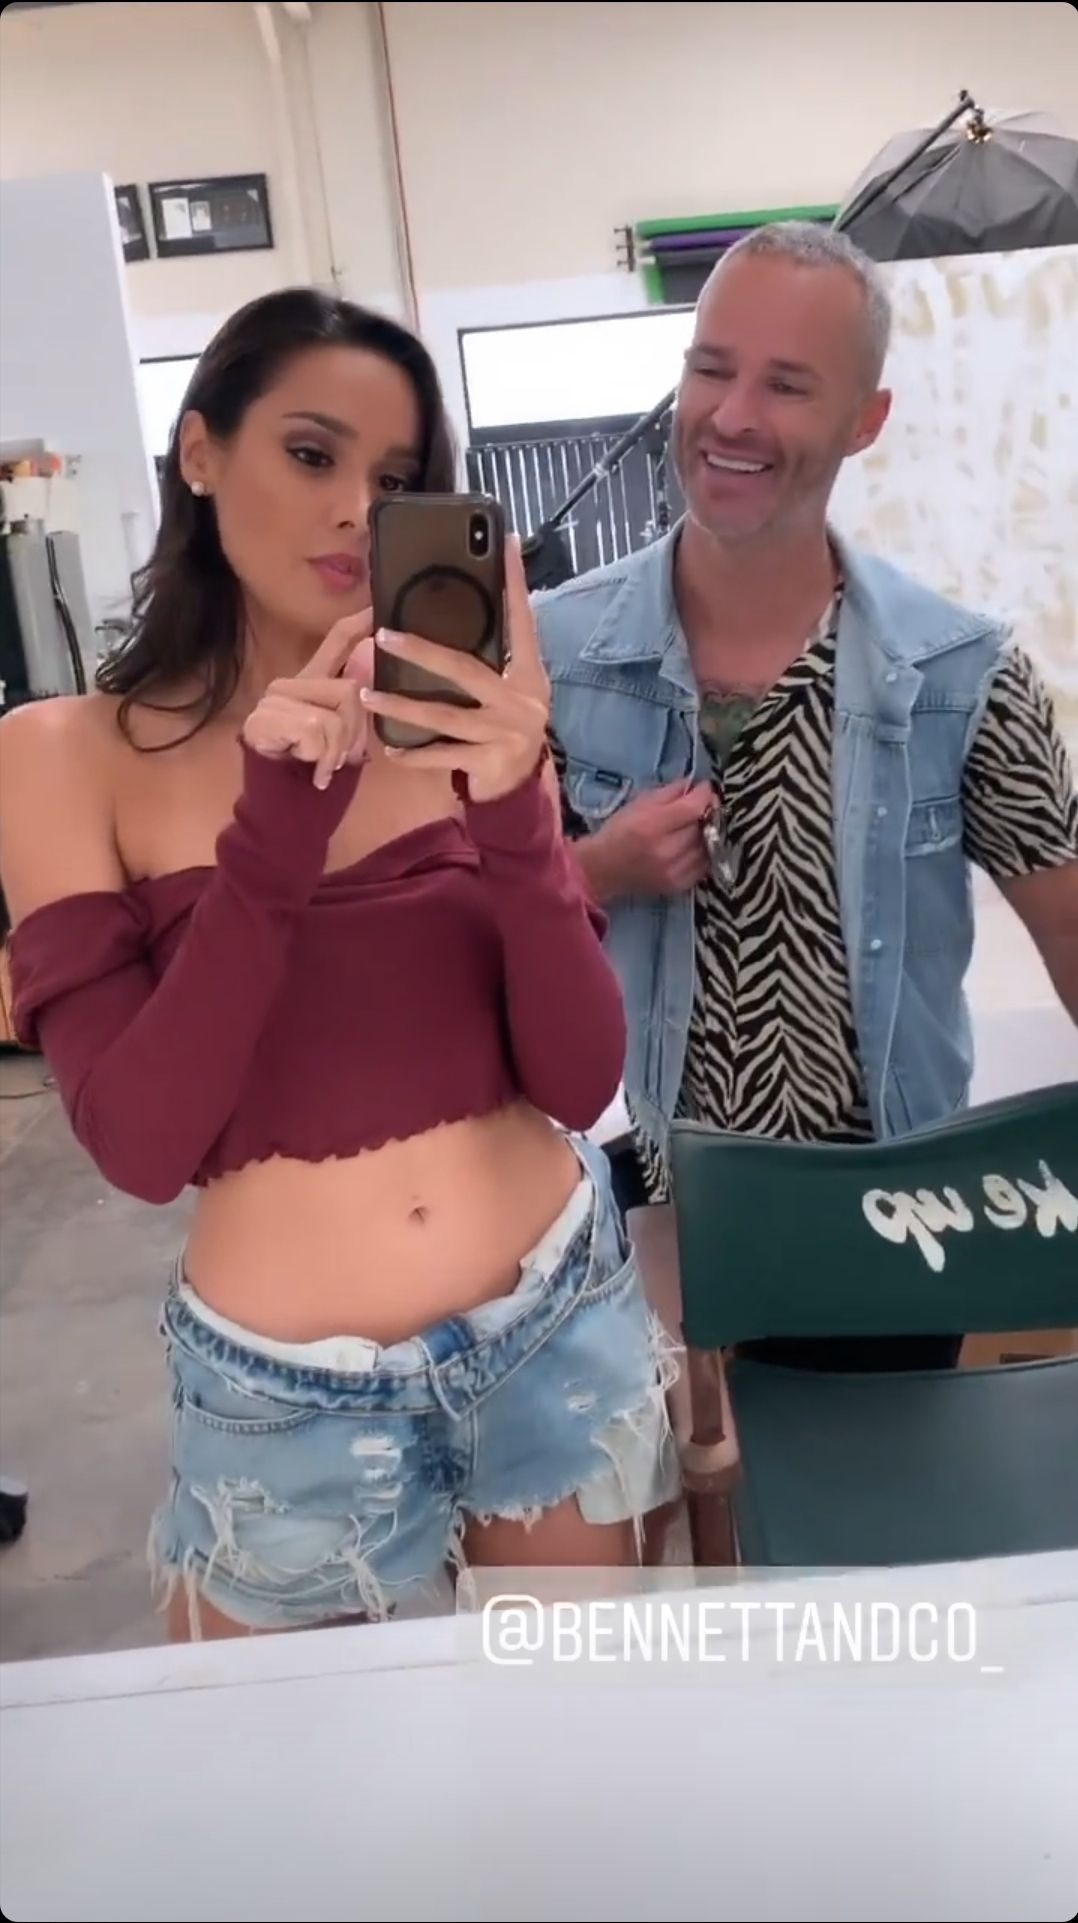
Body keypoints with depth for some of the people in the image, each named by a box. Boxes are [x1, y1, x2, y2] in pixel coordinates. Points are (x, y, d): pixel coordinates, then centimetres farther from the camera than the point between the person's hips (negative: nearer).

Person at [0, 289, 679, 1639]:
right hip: (289, 1390, -1)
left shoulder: (464, 719, -5)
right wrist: (276, 835, -29)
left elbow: (580, 1083, -11)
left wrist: (514, 813, -27)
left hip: (556, 1323, 2)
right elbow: (138, 1145, -18)